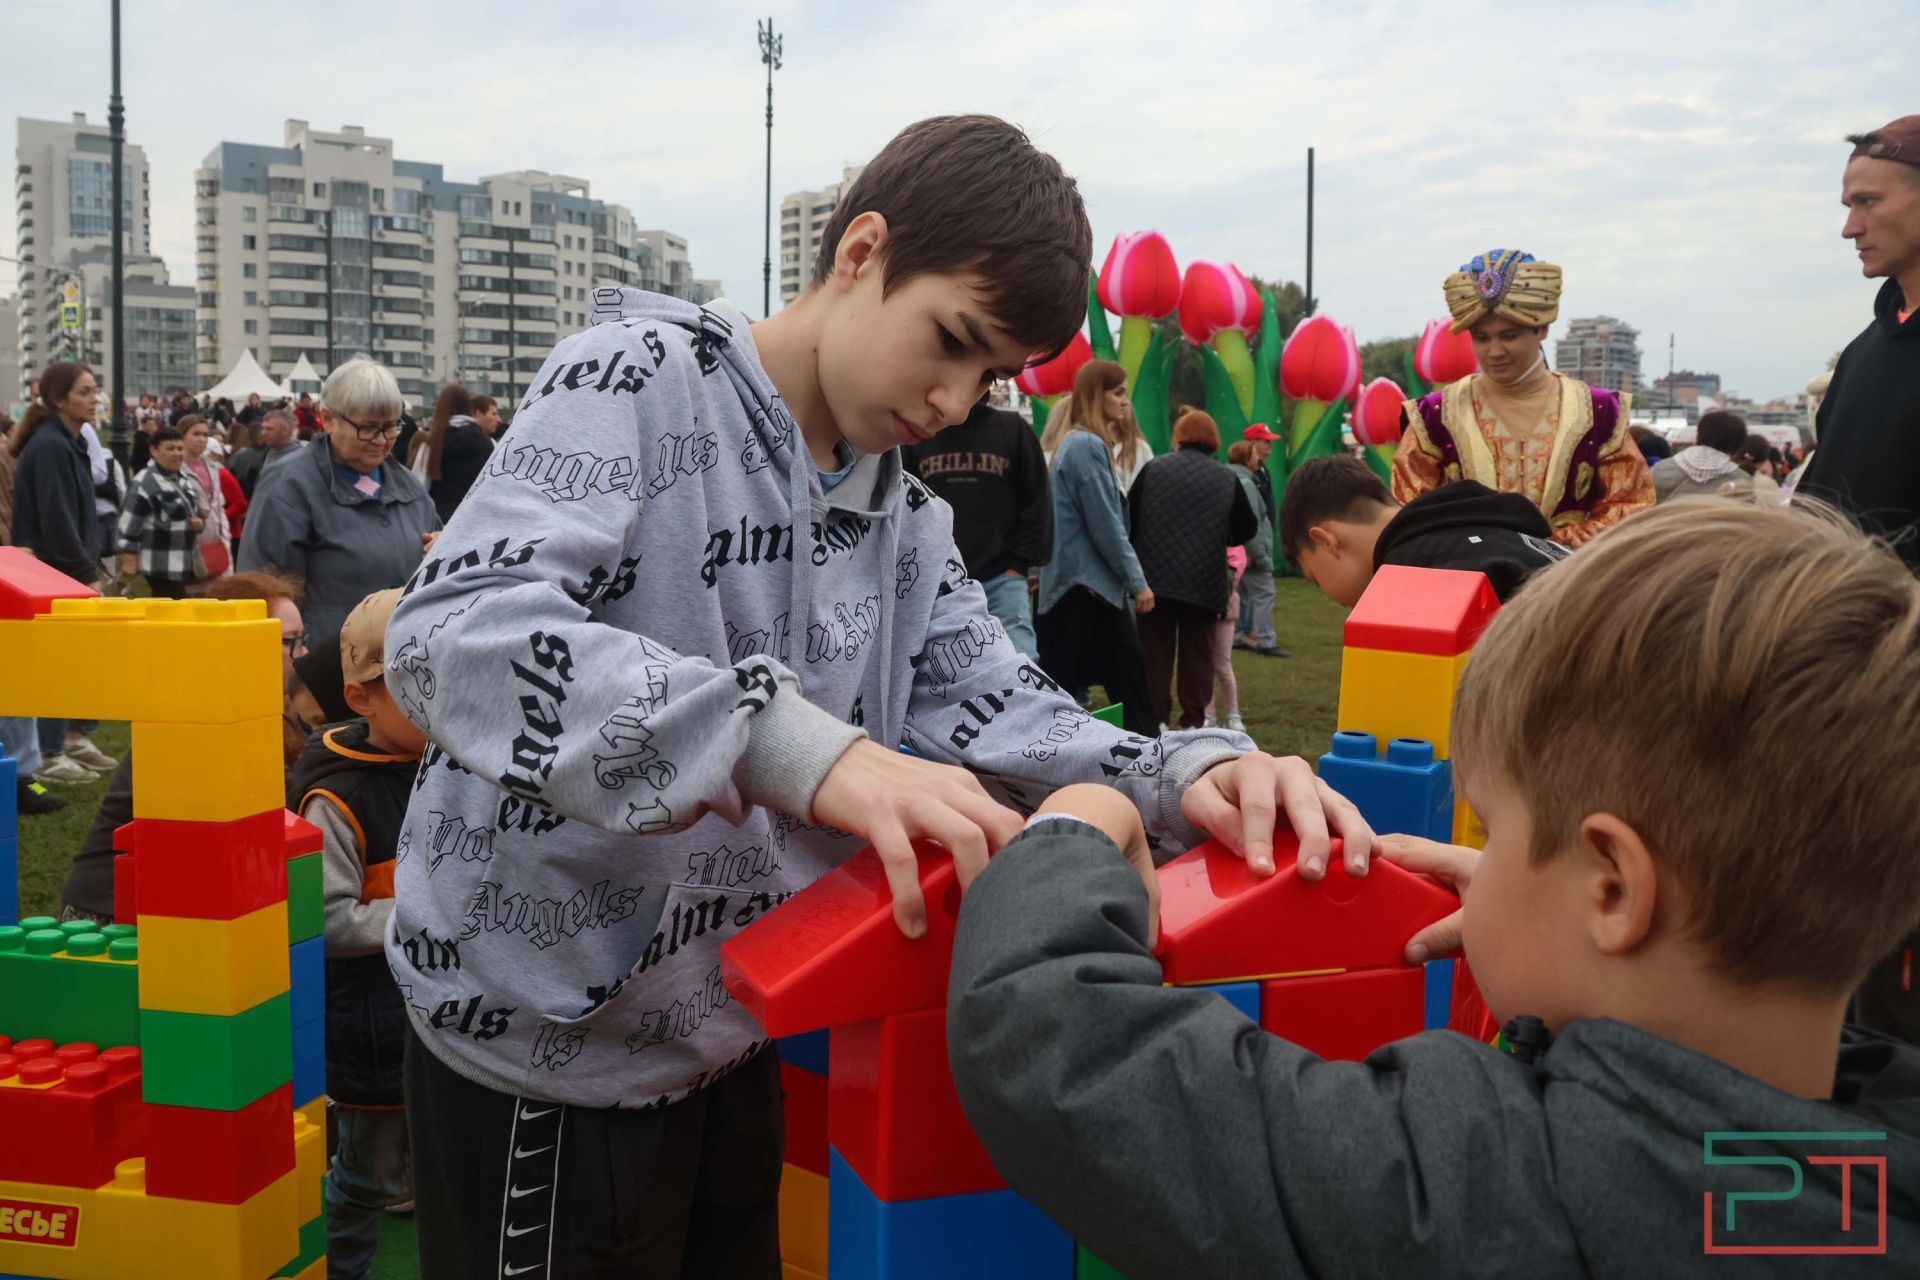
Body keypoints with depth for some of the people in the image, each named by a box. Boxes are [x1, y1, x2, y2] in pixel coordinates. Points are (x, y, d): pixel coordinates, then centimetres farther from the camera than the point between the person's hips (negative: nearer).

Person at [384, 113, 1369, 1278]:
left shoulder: (905, 518, 5)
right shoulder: (641, 377, -16)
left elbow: (997, 719, -3)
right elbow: (454, 632, -30)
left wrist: (1188, 775, -25)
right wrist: (797, 746, -42)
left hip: (733, 1038, 7)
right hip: (547, 1044, -6)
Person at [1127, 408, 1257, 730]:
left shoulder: (1153, 469, -1)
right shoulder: (1227, 479, 1)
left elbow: (1129, 519, -1)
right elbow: (1248, 529, 5)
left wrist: (1134, 559, 13)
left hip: (1156, 577, -1)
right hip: (1205, 583, 1)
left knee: (1156, 651, 7)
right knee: (1197, 653, 9)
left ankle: (1157, 719, 7)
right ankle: (1193, 722, 8)